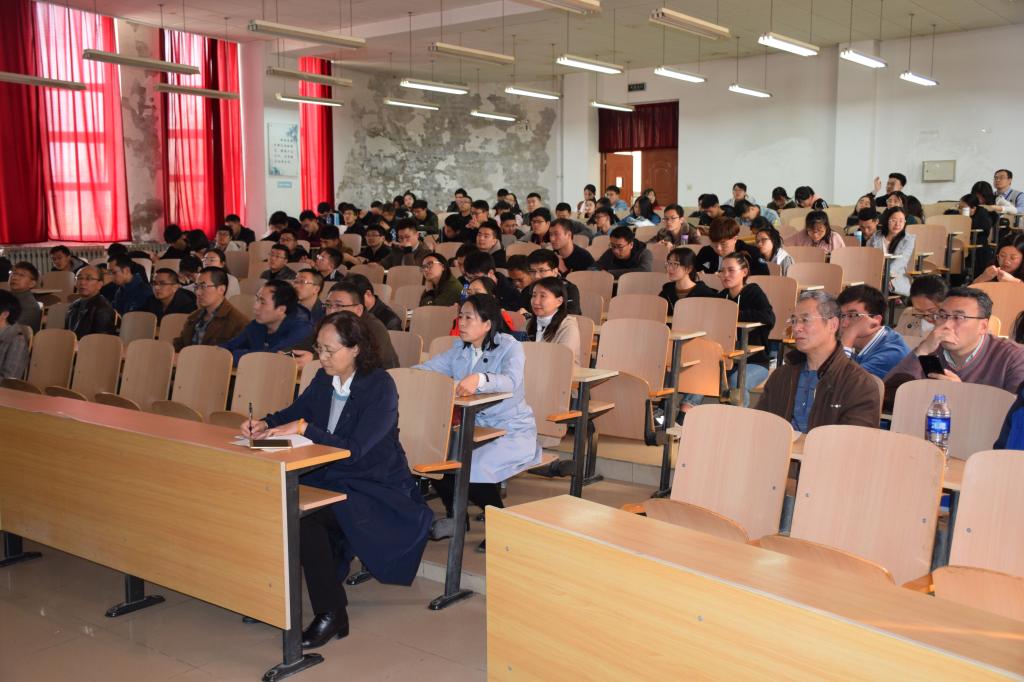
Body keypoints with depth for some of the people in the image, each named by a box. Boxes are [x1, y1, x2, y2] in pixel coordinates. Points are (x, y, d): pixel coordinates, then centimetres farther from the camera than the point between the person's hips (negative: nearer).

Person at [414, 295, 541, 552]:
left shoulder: (510, 347, -10)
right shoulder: (459, 350, 8)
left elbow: (510, 382, -31)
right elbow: (425, 369, 1)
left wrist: (480, 379, -50)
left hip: (513, 431, -6)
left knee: (473, 467, -29)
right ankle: (456, 517, 10)